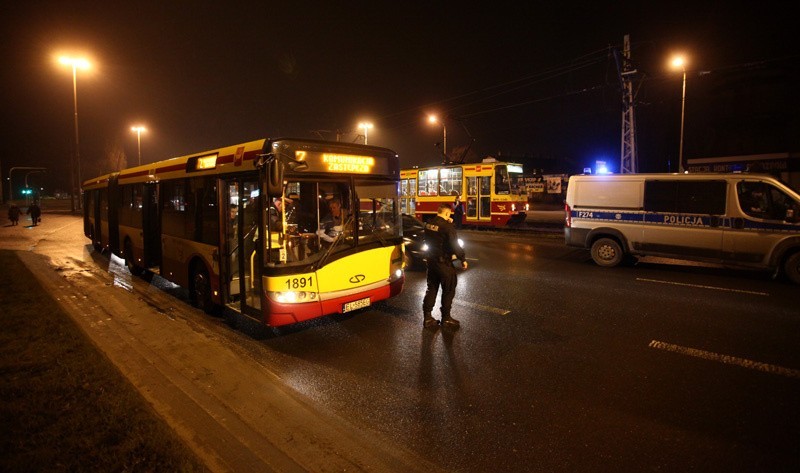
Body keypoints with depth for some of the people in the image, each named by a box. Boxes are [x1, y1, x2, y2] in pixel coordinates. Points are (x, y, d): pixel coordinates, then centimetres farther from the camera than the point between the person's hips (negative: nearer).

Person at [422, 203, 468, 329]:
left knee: (431, 289, 16)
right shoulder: (447, 226, -21)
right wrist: (463, 259, -6)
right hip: (444, 262, -7)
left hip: (431, 260, 7)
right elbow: (455, 245, -20)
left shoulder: (429, 224, 1)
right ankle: (446, 318, 18)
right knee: (448, 290, 9)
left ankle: (427, 318, 19)